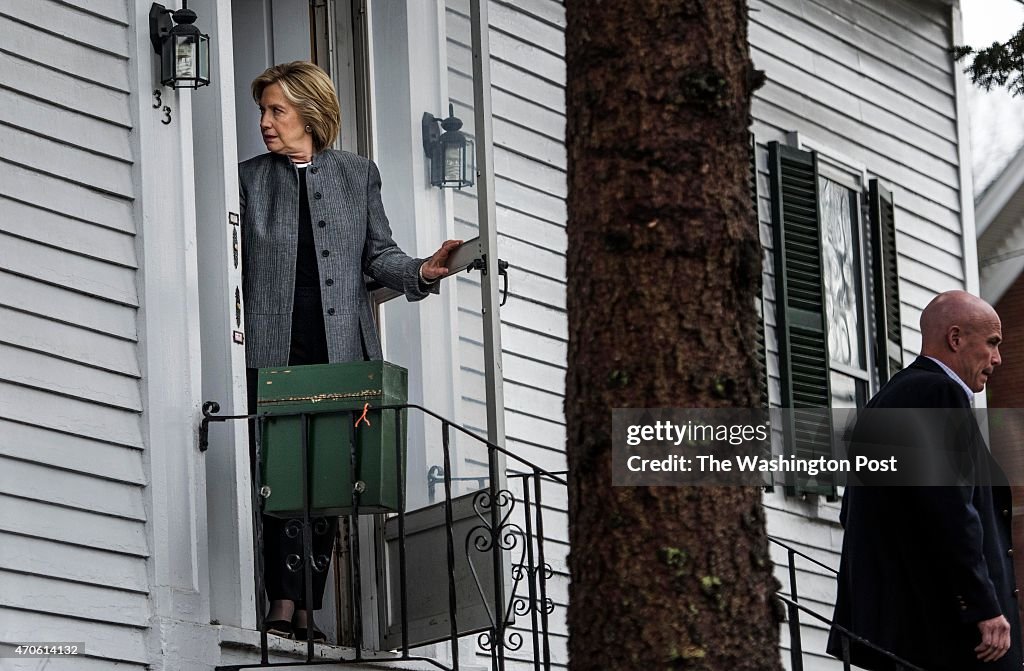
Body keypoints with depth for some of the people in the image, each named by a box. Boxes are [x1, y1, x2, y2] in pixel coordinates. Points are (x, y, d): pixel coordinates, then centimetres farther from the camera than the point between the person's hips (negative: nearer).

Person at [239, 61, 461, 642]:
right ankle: (283, 606, -12)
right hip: (275, 352, -1)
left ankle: (307, 610, 5)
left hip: (341, 352, 1)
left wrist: (423, 272, -7)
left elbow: (378, 254, 12)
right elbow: (232, 267, 9)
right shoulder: (249, 178, 11)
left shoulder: (359, 174, 14)